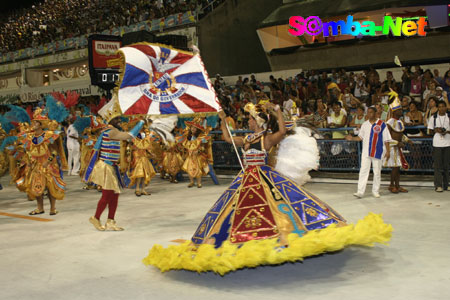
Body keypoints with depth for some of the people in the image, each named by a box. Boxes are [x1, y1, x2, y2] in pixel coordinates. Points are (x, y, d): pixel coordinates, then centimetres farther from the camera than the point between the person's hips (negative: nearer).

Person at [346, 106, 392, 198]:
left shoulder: (382, 124, -4)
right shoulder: (364, 124, 8)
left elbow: (386, 139, -3)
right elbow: (360, 137, 16)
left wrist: (388, 151, -6)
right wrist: (352, 138, 0)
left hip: (377, 152, -2)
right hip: (366, 153, 3)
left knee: (377, 172, 6)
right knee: (363, 171, -4)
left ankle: (375, 191, 20)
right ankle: (360, 191, -5)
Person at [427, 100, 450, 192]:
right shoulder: (433, 118, 5)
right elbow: (430, 131, 8)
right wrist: (436, 130, -12)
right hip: (437, 143, -1)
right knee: (437, 165, -4)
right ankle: (438, 185, -3)